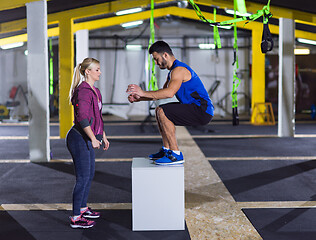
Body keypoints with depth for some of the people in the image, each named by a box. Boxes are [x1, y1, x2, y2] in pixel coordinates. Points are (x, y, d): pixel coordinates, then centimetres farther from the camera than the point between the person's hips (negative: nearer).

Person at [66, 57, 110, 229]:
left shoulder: (94, 91, 14)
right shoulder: (84, 91, -18)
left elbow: (97, 117, 23)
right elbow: (82, 118, -26)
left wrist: (103, 136, 25)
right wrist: (93, 139, -25)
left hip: (87, 139, 10)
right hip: (79, 139, -10)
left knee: (90, 175, 20)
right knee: (82, 178, -6)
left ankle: (82, 208, 36)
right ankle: (76, 218, 3)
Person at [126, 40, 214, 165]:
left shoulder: (179, 69, -17)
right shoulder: (173, 71, 17)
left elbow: (169, 93, -33)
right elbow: (162, 93, 20)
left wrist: (143, 93, -28)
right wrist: (138, 98, 9)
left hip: (202, 111, -11)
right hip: (196, 109, 11)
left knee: (162, 112, -22)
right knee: (160, 111, 18)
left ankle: (176, 155, -18)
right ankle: (166, 150, 21)